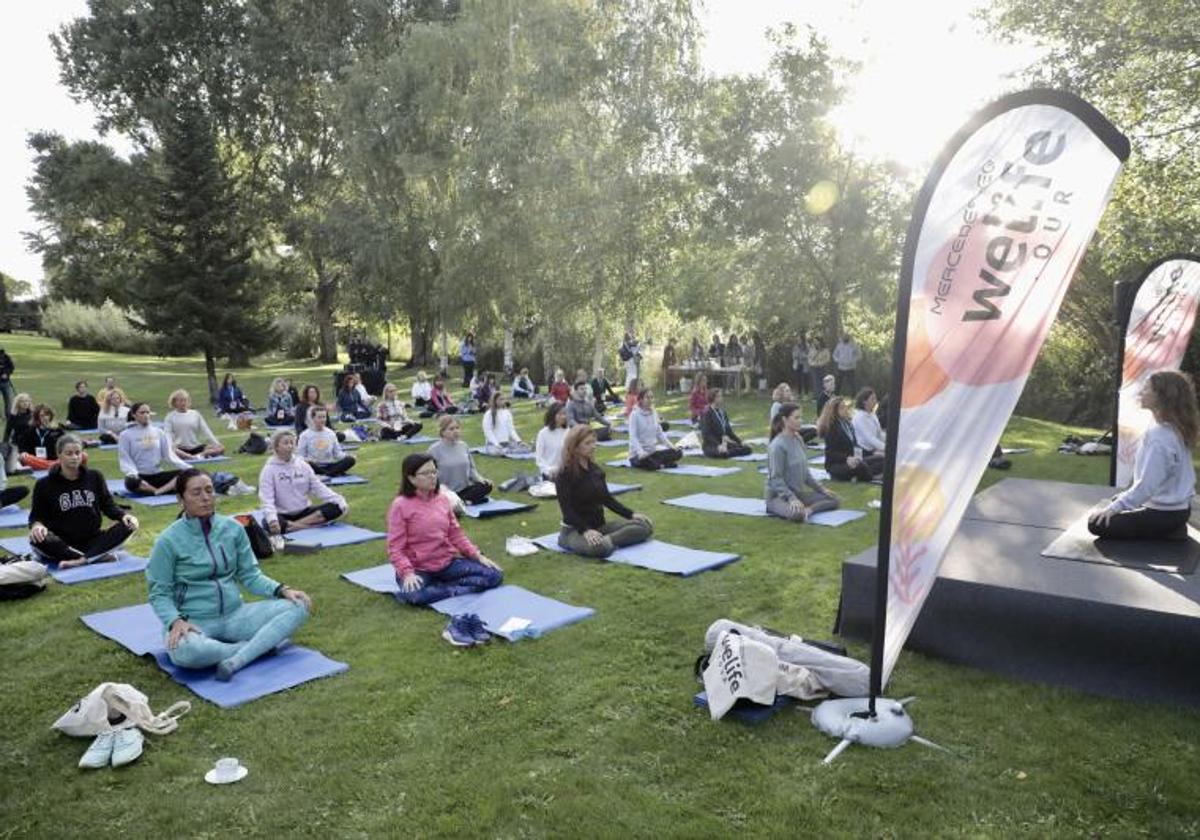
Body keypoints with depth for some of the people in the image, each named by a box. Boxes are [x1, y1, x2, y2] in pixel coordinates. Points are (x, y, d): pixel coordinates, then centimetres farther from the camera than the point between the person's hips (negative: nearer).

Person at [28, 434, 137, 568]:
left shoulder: (95, 477, 5)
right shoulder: (45, 484, 0)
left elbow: (108, 505, 9)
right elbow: (37, 516, 3)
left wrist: (123, 515, -13)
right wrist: (37, 525, -23)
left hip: (92, 540, 2)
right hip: (62, 544, -2)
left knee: (127, 526, -24)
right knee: (38, 540, -34)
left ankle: (80, 560, -38)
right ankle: (99, 556, -34)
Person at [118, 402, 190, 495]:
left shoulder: (159, 432, 10)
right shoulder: (126, 435, 1)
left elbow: (169, 455, 7)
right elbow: (125, 459, -5)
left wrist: (188, 468, -6)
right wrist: (132, 473, -27)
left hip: (158, 475, 3)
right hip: (140, 477, -3)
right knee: (131, 482, -39)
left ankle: (157, 491, -37)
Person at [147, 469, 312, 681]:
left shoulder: (233, 528, 1)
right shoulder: (168, 541, -8)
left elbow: (250, 575, 5)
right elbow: (159, 594, -5)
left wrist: (282, 590, -11)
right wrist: (176, 621, -25)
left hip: (235, 615, 4)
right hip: (195, 622, -4)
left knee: (298, 607, -16)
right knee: (183, 650, -40)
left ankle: (236, 661, -29)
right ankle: (260, 646, -17)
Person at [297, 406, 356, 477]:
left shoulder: (331, 433, 13)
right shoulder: (305, 435, 2)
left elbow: (337, 452, 13)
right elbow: (300, 455, -2)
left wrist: (346, 456, -9)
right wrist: (306, 460, -26)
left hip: (329, 466, 3)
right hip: (315, 467, -3)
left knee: (350, 460, -22)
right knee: (308, 464, -40)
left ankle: (327, 473, -34)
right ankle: (335, 473, -33)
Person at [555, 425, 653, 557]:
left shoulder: (596, 470, 8)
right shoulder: (564, 475, -13)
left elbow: (606, 498, 15)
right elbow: (567, 509, -19)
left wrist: (631, 514, 5)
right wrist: (586, 531, -34)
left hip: (599, 526, 8)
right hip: (574, 530, -8)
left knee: (645, 526, -9)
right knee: (597, 547, -42)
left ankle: (607, 540, -22)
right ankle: (604, 543, -11)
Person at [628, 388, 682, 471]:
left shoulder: (654, 413, 8)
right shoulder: (635, 415, -11)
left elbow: (660, 433, 15)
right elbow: (633, 436, -20)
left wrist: (670, 445, 0)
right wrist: (640, 452, -35)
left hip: (653, 451, 6)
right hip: (638, 454, -6)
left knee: (678, 452, -9)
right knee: (653, 465, -35)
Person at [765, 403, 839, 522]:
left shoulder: (799, 440, 7)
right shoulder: (777, 445, -18)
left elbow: (805, 471, 16)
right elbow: (775, 478, -20)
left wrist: (821, 489, 10)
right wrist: (791, 498, -29)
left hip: (798, 492, 9)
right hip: (778, 495, -9)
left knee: (833, 499, 0)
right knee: (797, 514, -38)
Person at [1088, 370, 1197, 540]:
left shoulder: (1160, 436, -26)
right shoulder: (1175, 429, 4)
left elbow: (1148, 485, -27)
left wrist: (1115, 507, -21)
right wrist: (1121, 498, 14)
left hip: (1165, 513, -9)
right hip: (1176, 505, 10)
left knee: (1097, 524, -6)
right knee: (1117, 500, 29)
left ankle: (1166, 534, -3)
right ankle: (1169, 530, 13)